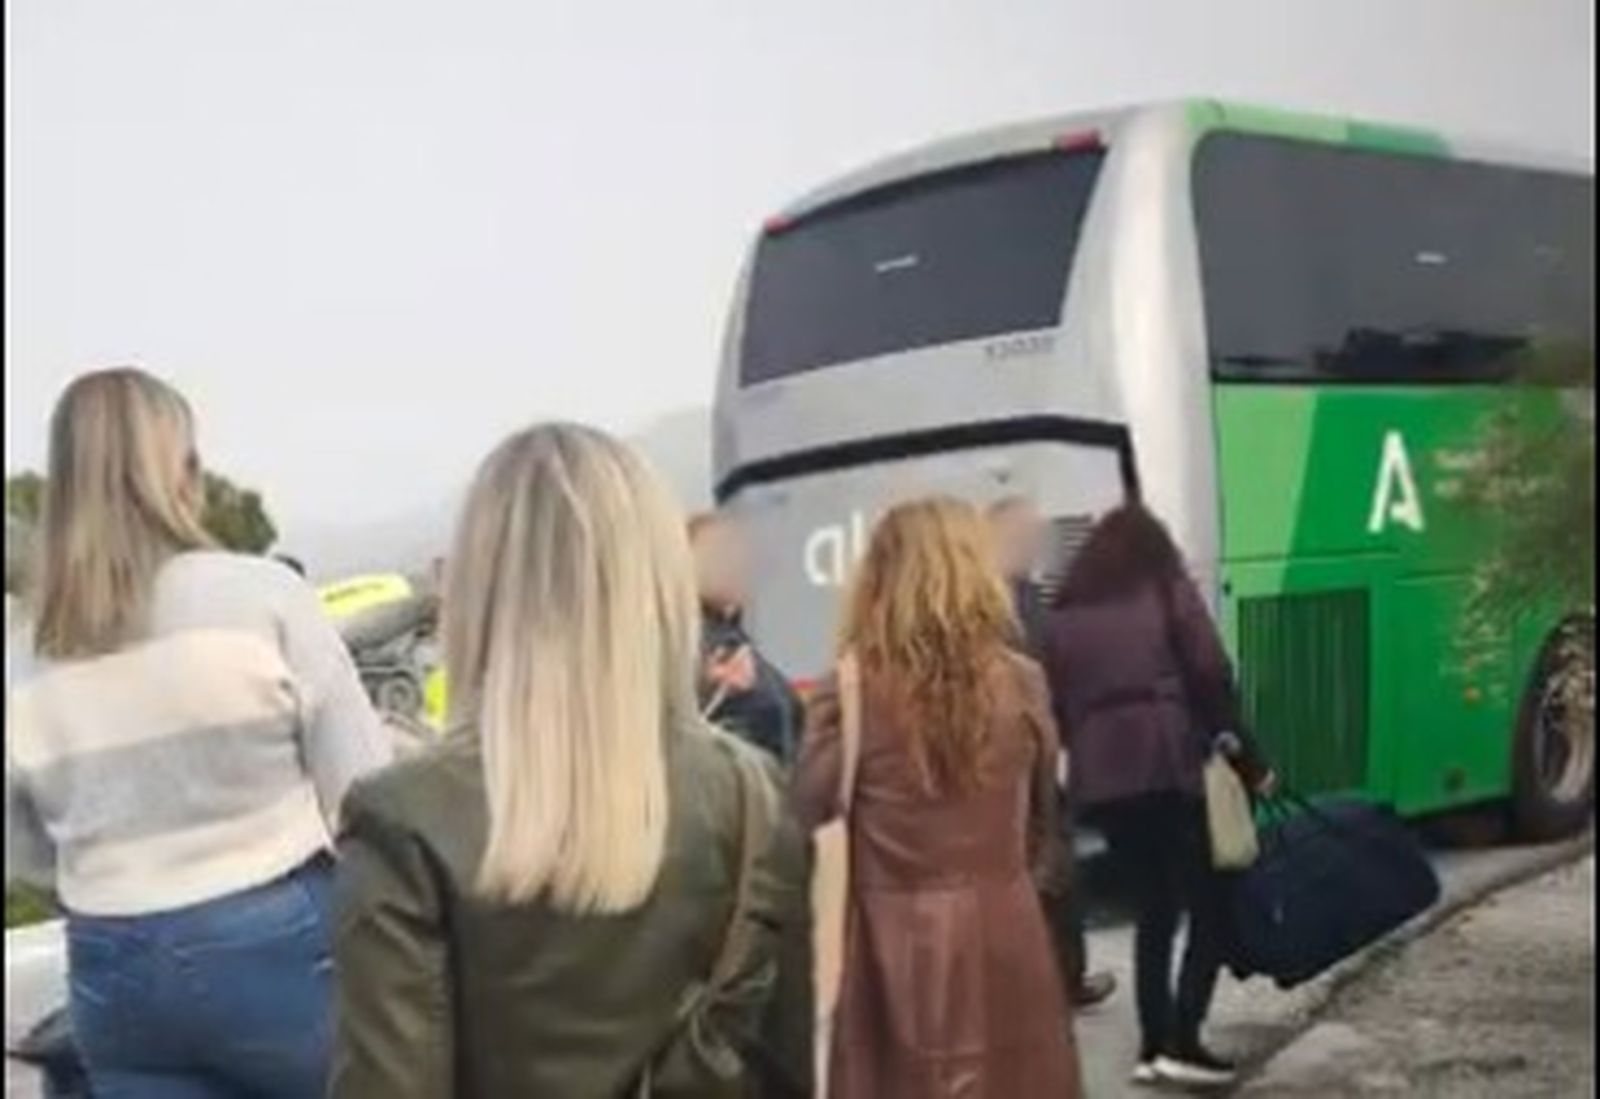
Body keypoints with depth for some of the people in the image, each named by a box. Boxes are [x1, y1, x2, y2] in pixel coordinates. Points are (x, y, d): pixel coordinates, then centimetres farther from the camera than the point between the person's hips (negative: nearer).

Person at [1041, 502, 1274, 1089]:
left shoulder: (1064, 615, 16)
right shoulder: (1170, 592, 6)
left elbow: (1054, 706, 12)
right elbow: (1211, 680, -2)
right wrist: (1250, 761, 2)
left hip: (1101, 780, 4)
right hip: (1171, 767, -4)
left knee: (1154, 910, 15)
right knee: (1210, 907, 4)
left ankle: (1154, 1045, 14)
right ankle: (1181, 1041, -4)